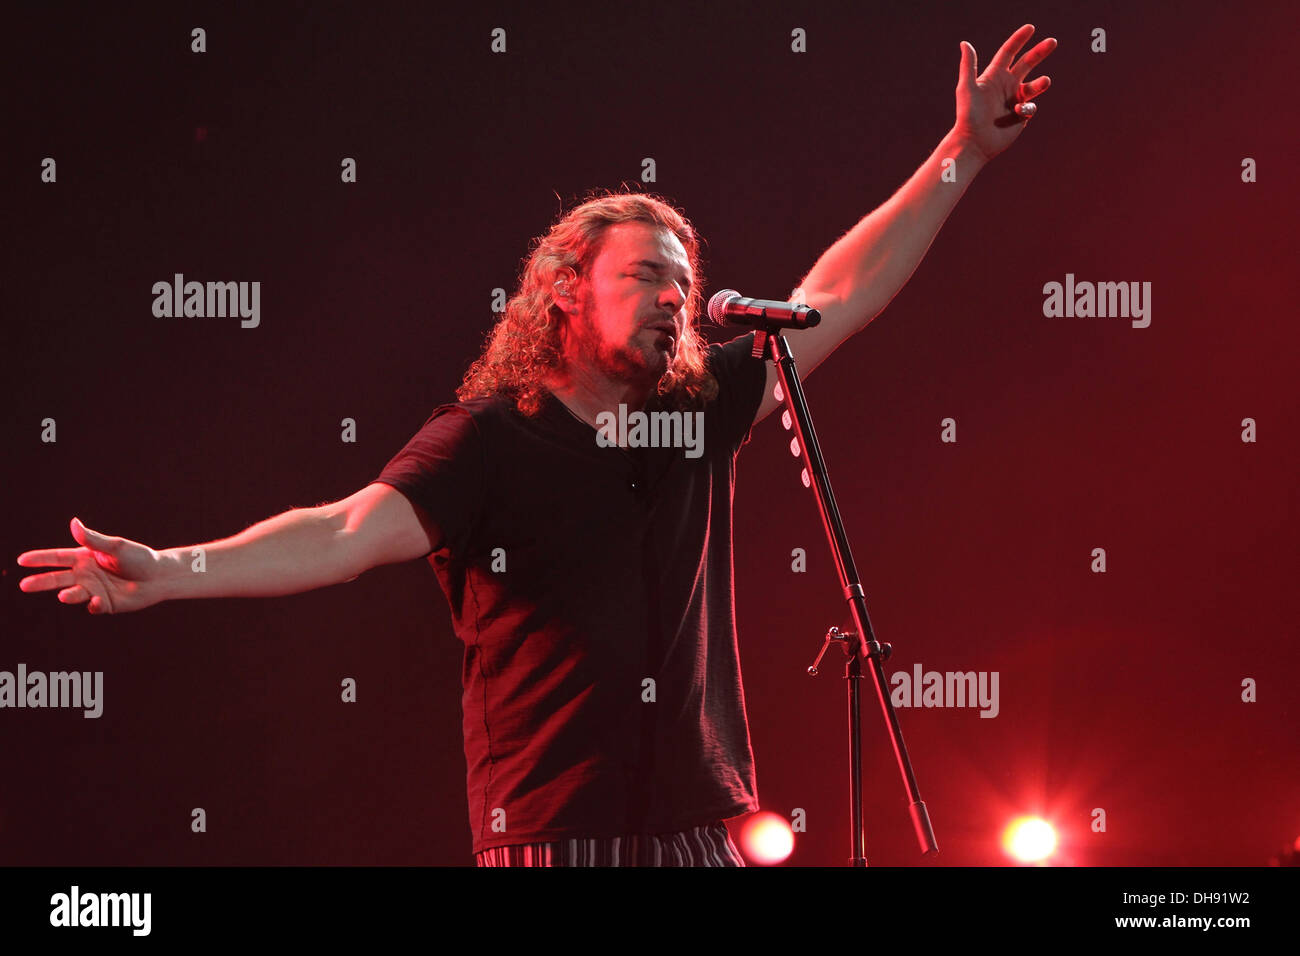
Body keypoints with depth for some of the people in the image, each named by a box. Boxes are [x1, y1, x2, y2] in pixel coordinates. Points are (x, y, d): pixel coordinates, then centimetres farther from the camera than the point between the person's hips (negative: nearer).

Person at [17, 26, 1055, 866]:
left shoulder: (698, 415, 11)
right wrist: (173, 570, -30)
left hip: (699, 831, 5)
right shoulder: (490, 441, -4)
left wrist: (962, 158, 16)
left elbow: (836, 298, 16)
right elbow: (348, 531, -16)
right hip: (549, 836, -5)